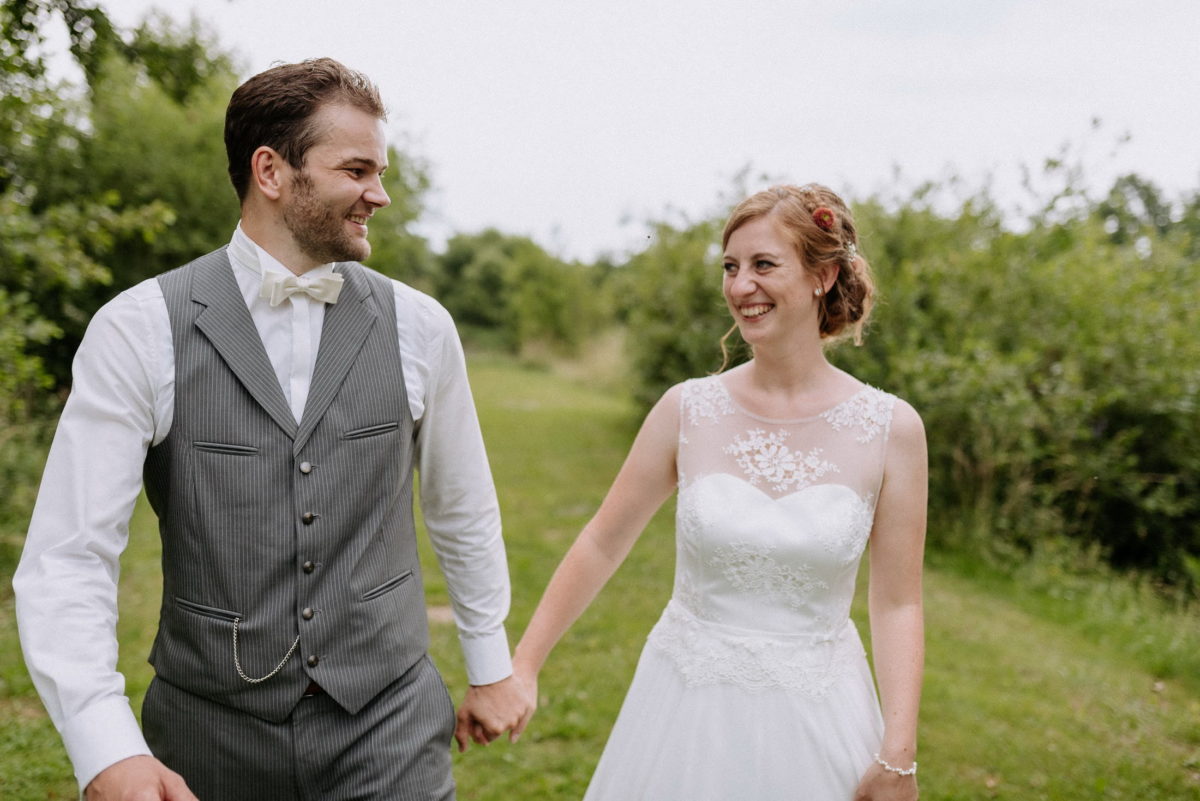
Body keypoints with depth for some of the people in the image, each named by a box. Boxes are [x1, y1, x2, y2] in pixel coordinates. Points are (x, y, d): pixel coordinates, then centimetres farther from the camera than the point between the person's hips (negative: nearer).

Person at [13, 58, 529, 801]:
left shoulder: (419, 328, -3)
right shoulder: (140, 331, -10)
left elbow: (464, 512, 9)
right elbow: (67, 558, -12)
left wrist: (491, 667, 17)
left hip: (387, 729, 1)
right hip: (211, 734, 0)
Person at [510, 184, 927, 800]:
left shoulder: (891, 428, -8)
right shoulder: (688, 409, -7)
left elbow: (897, 604, -4)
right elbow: (602, 545, 2)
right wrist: (521, 666, 4)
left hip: (814, 717, 0)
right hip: (686, 711, 1)